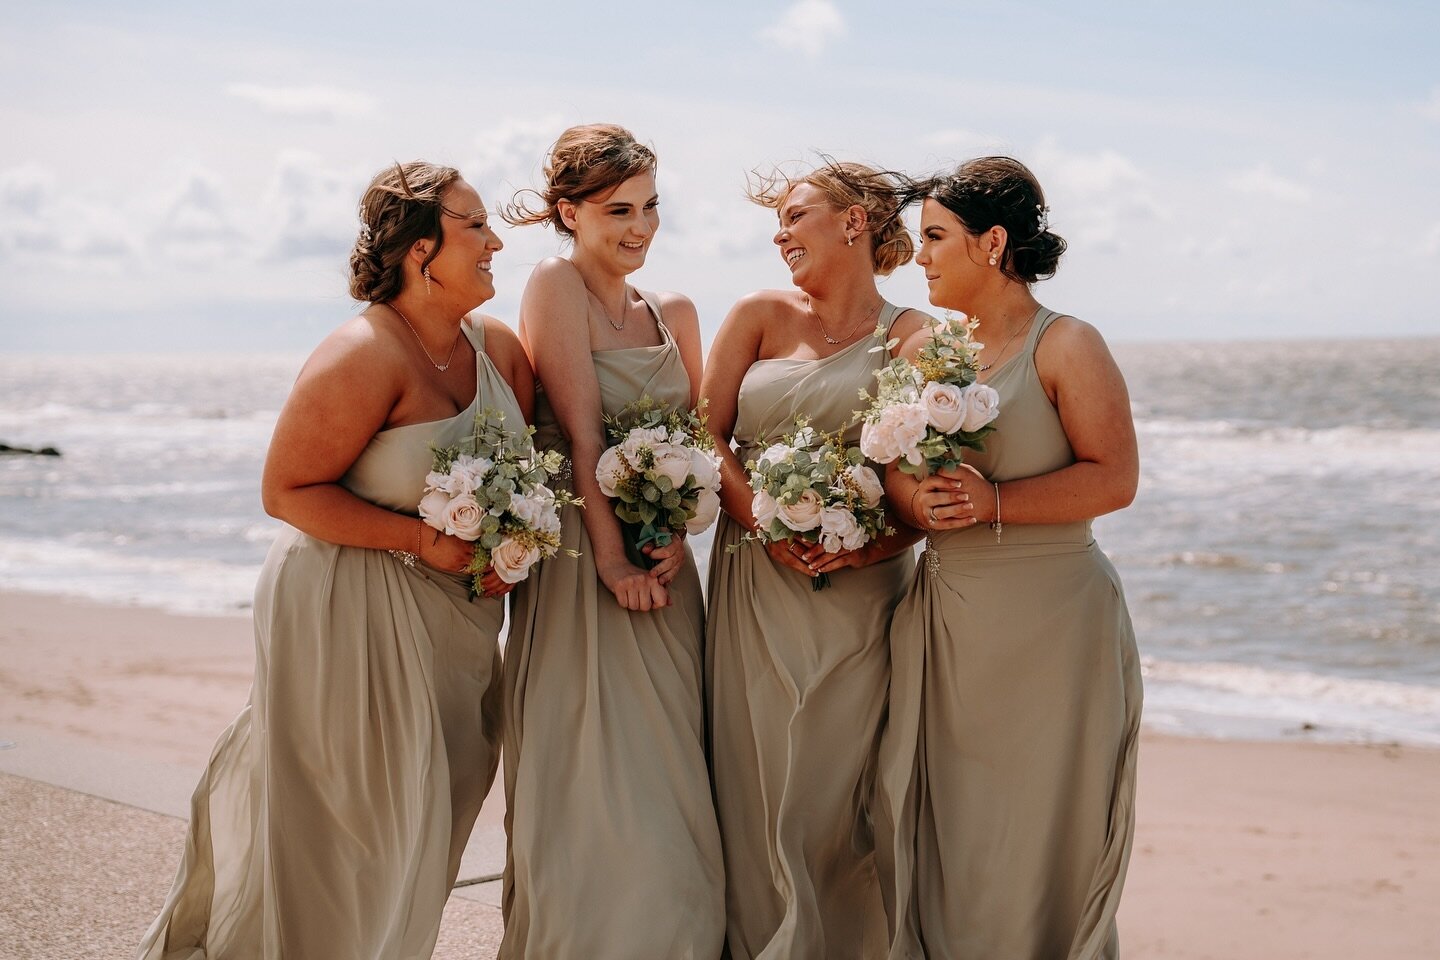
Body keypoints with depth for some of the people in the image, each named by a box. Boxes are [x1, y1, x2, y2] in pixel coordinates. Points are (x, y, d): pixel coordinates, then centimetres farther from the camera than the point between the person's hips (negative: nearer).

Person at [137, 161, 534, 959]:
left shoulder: (497, 347, 2)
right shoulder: (364, 353, -20)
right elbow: (286, 492, -18)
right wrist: (423, 539, -23)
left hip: (450, 617, 7)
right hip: (349, 617, -7)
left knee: (419, 826, 16)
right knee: (339, 829, 4)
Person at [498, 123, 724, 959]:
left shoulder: (675, 313, 13)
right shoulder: (557, 286, -7)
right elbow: (581, 432, -13)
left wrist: (675, 539, -8)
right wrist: (613, 556, -17)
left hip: (664, 567, 6)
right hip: (581, 562, -6)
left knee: (665, 786, 9)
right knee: (591, 787, -2)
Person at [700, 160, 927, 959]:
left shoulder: (915, 340, 1)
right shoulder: (760, 316, 8)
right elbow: (705, 435, 2)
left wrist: (877, 544, -18)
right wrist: (767, 527, -11)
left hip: (859, 591, -2)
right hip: (755, 585, 2)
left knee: (840, 788, 0)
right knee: (755, 779, 3)